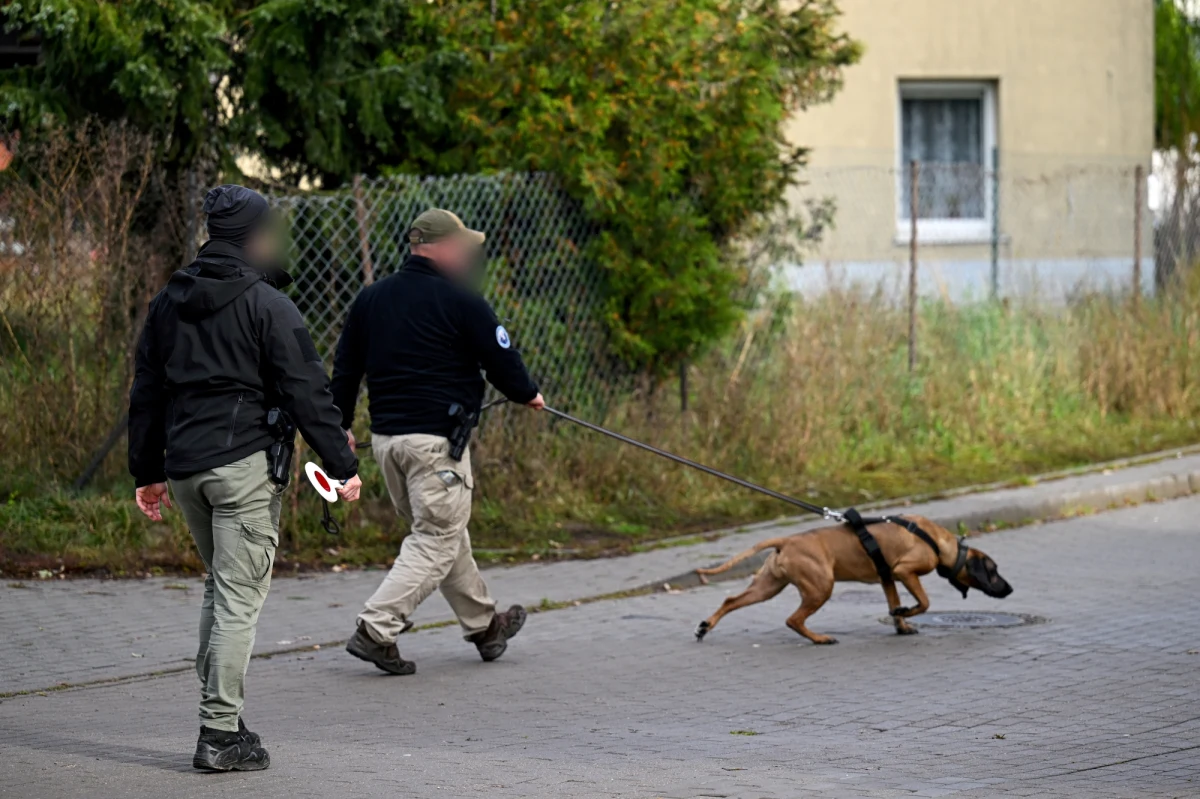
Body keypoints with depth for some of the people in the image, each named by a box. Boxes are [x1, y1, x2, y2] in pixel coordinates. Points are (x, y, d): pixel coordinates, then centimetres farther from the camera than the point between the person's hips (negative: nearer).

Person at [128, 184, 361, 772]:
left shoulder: (168, 302, 13)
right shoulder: (266, 304, -7)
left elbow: (146, 392, 18)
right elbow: (307, 392, -10)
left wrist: (147, 471, 24)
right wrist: (342, 465, -6)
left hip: (183, 467, 7)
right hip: (243, 465, -7)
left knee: (219, 585, 21)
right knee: (239, 595, -5)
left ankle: (218, 705, 17)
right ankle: (220, 733, -7)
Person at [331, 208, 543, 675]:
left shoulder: (370, 299, 10)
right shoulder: (461, 301, -8)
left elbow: (345, 368, 14)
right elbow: (501, 361, -2)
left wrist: (341, 426, 23)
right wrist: (528, 394, 17)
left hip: (385, 437, 8)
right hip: (436, 437, -8)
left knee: (441, 532, 19)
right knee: (437, 540, -3)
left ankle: (483, 624, 31)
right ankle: (376, 630, -14)